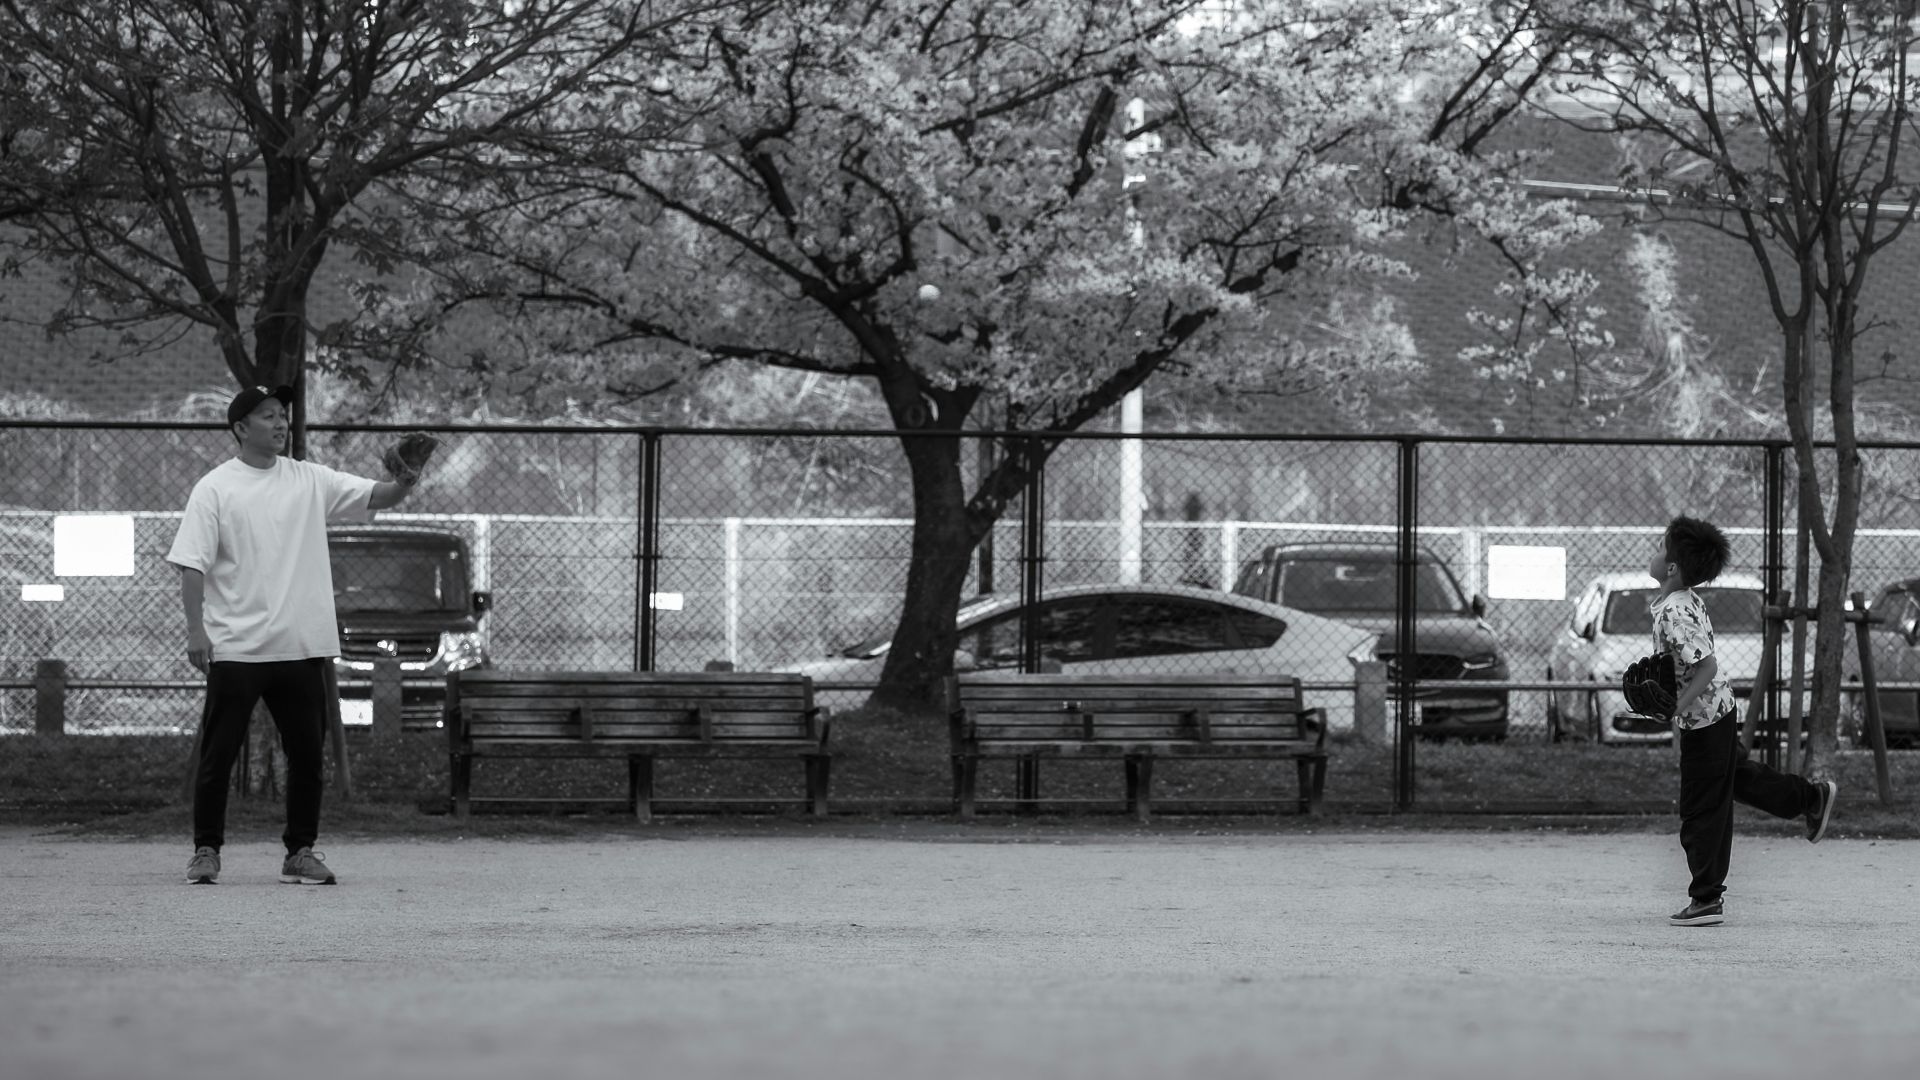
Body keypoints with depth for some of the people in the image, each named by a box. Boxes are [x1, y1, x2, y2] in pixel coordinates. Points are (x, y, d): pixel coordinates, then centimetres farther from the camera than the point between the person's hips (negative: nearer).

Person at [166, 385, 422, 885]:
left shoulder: (310, 480, 9)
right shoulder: (215, 488, -1)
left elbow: (374, 496, 3)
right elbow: (191, 564, -5)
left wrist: (403, 485, -19)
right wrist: (196, 630, -13)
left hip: (302, 645, 4)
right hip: (236, 648, -4)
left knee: (307, 752, 6)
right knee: (218, 751, 1)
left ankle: (301, 852, 15)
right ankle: (206, 851, 10)